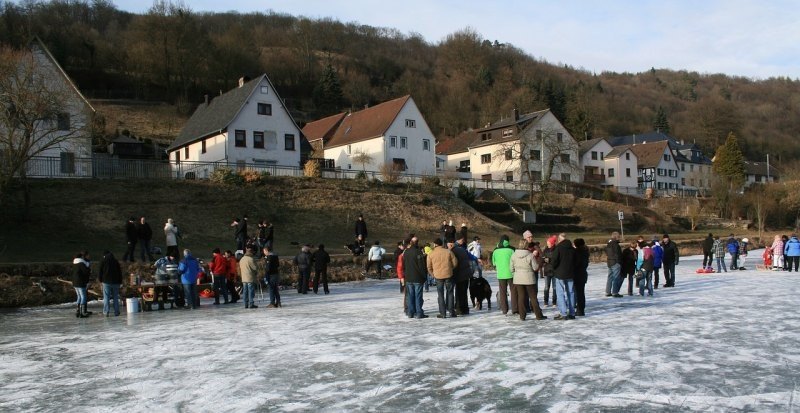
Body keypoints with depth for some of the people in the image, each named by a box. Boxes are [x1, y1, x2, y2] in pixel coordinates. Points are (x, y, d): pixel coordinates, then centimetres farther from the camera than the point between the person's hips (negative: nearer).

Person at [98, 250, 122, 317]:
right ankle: (116, 312, 5)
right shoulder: (116, 261, 8)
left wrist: (100, 279, 16)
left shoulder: (103, 262, 0)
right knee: (115, 297, 6)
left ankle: (106, 312, -5)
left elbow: (100, 272, 0)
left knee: (106, 297, 0)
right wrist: (120, 282, 14)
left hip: (106, 282, -2)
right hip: (115, 282, 2)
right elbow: (120, 272, 10)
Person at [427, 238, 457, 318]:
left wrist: (433, 273, 18)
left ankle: (442, 313, 7)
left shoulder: (431, 254, -2)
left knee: (441, 294, 7)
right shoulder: (448, 252, -2)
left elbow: (429, 267, 2)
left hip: (438, 276, 0)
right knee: (449, 293, 12)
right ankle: (451, 310, 12)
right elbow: (455, 263, 1)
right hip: (448, 275, 0)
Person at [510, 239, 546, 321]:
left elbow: (511, 268, 1)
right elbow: (535, 267, -7)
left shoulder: (514, 255, -4)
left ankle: (522, 315, 9)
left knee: (521, 297, 8)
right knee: (533, 297, 8)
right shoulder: (530, 255, -14)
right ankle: (538, 315, 13)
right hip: (529, 279, -2)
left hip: (518, 279, 2)